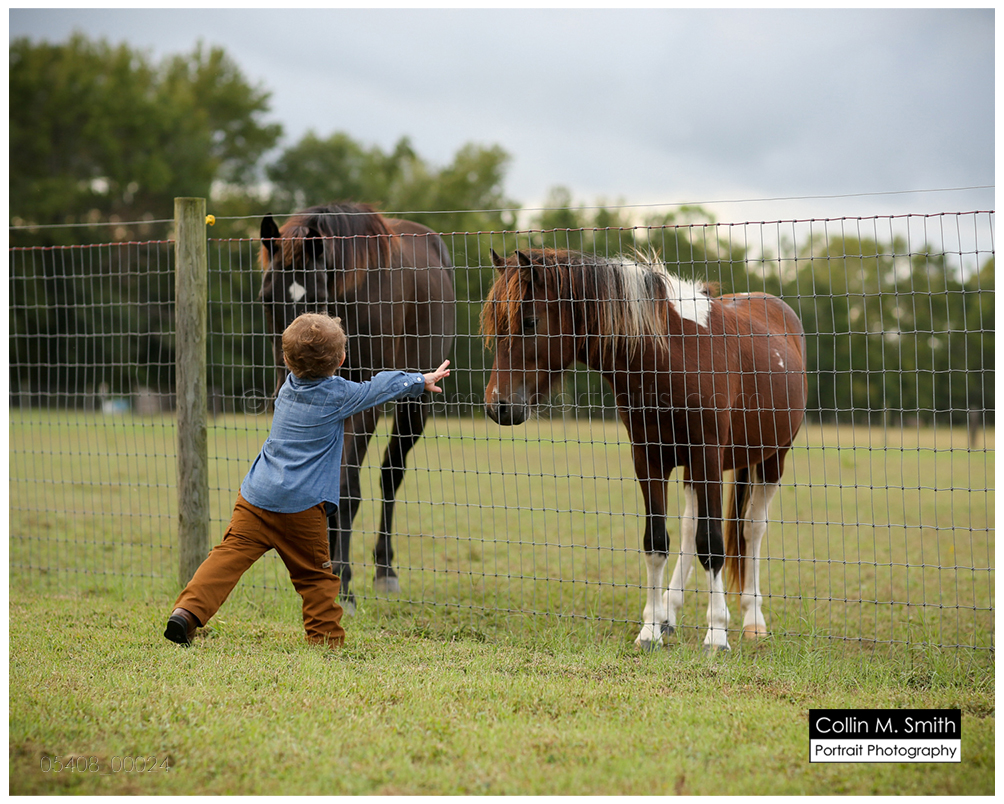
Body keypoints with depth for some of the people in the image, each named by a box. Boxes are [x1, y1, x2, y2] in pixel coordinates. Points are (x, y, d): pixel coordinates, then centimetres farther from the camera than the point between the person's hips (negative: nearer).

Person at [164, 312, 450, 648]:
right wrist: (422, 381, 30)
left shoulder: (289, 387, 13)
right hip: (302, 505, -4)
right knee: (315, 575, 9)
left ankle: (188, 610, -19)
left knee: (229, 555, -5)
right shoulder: (339, 394, -2)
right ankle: (327, 639, 15)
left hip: (255, 497, 4)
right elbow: (380, 387, 14)